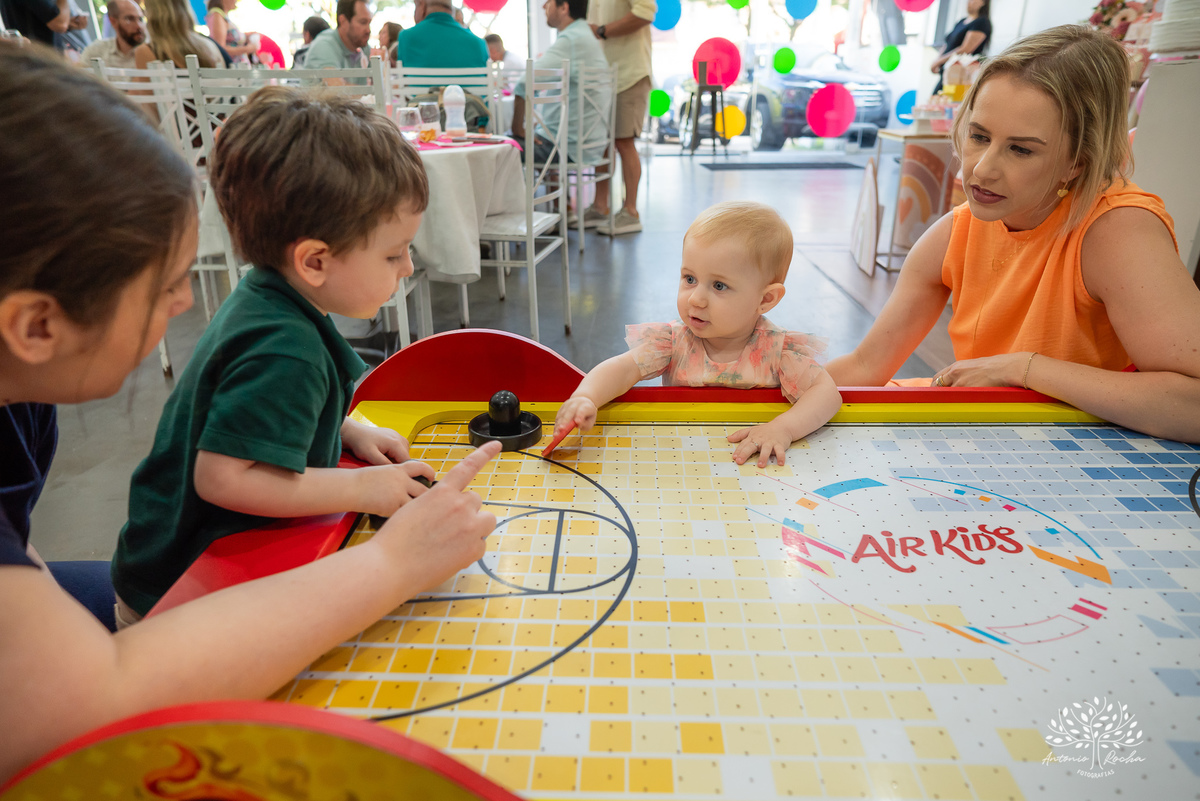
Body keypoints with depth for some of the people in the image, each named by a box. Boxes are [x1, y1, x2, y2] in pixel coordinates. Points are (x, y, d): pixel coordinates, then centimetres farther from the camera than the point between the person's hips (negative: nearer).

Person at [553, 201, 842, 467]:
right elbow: (623, 369, -17)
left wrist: (783, 428, -34)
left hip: (754, 464, 0)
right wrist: (585, 398, -39)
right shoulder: (673, 341, -8)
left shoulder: (778, 350, -11)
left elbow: (827, 393, -16)